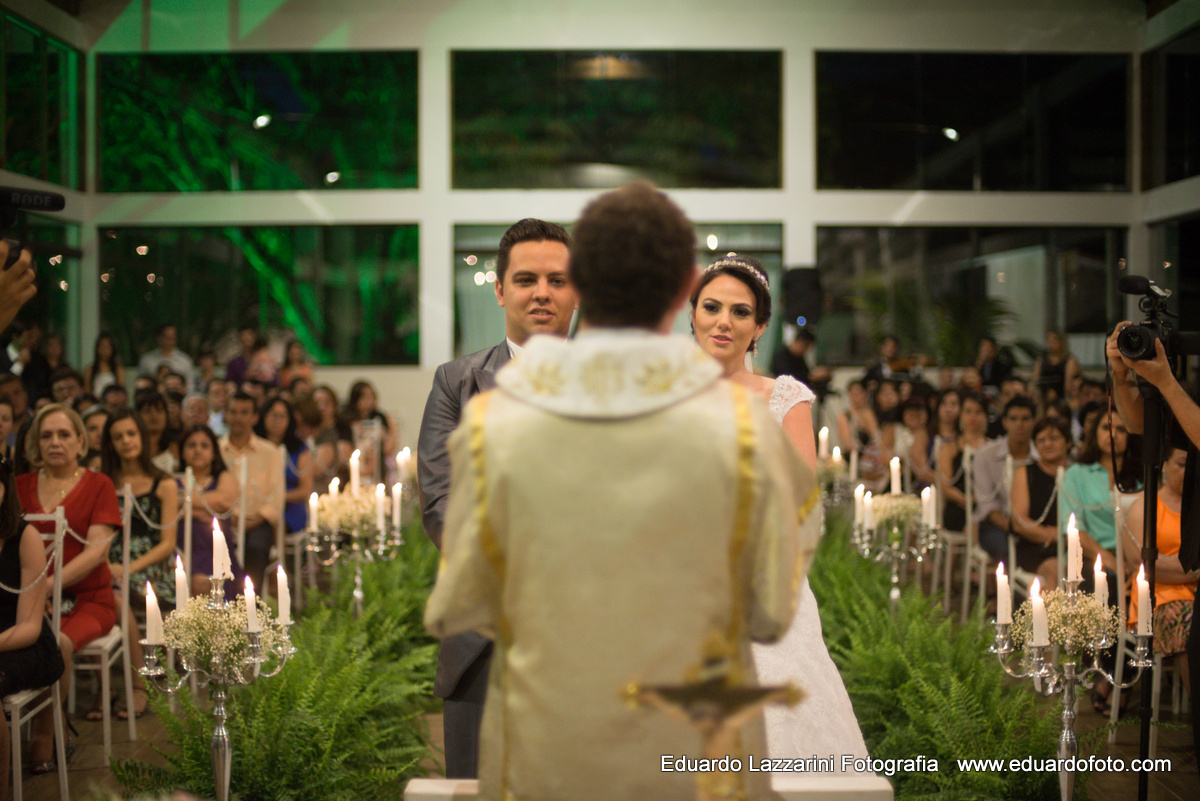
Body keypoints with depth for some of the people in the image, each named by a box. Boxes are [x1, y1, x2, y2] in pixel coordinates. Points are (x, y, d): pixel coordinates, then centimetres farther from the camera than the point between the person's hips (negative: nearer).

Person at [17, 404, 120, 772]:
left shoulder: (98, 485, 4)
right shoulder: (21, 486, 14)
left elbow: (97, 550, -7)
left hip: (88, 597, -2)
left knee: (57, 642, -33)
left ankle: (42, 740, -16)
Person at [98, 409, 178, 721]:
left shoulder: (164, 485, 9)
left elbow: (167, 543, 2)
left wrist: (130, 567, -14)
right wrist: (107, 564, -10)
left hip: (152, 567, -2)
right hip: (113, 565, 2)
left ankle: (139, 684, -25)